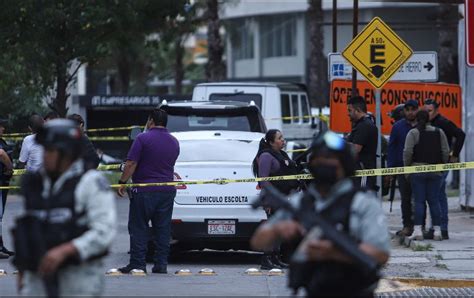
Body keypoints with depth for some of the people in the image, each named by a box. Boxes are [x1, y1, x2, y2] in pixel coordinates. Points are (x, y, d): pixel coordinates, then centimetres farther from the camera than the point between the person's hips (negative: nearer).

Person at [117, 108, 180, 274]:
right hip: (167, 191, 5)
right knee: (163, 230, 8)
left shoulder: (143, 139, -9)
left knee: (138, 229, 0)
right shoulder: (174, 142, 11)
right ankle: (161, 264, 6)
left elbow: (131, 164, -13)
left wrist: (122, 182, -7)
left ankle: (137, 264, -3)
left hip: (144, 191, -5)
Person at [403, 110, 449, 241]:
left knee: (419, 201, -1)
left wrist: (406, 166, 2)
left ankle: (418, 230, -8)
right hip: (435, 171, 3)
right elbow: (446, 151, 4)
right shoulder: (439, 132, 6)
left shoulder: (413, 133, -3)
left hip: (417, 171, -2)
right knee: (434, 200, 7)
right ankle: (437, 230, 3)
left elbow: (407, 152, -11)